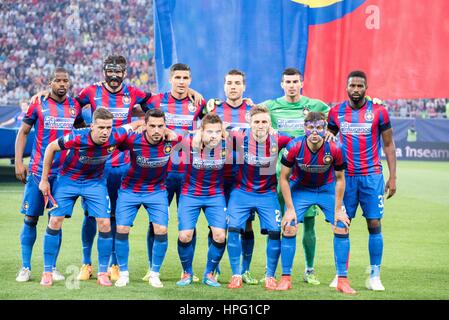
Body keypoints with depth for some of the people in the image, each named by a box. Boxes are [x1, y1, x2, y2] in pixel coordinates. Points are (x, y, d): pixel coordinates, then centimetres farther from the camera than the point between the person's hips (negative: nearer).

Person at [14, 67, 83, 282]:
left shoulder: (74, 106, 7)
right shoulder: (38, 104, -2)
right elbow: (23, 132, 3)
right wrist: (18, 163, -4)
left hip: (64, 172, 3)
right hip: (38, 170, -2)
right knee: (31, 218, -1)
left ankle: (52, 268, 13)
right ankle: (25, 268, 6)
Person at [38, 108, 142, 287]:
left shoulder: (116, 137, -26)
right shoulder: (77, 139, -33)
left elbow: (134, 125, -4)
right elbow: (51, 148, -16)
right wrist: (44, 180, -10)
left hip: (95, 182, 2)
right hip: (68, 179, -2)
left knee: (104, 223, -6)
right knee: (55, 221, -5)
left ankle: (103, 273, 6)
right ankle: (47, 272, 6)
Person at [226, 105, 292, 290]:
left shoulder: (277, 140, -15)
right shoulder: (241, 137, -16)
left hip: (267, 193, 0)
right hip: (241, 192, 0)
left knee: (275, 232, -9)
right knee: (233, 229, -10)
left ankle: (270, 277, 7)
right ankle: (236, 275, 4)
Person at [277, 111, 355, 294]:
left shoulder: (334, 149, -26)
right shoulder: (294, 147, -27)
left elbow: (339, 179, -10)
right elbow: (284, 178, -14)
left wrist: (338, 210, -10)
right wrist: (290, 209, -16)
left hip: (327, 188, 1)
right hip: (300, 188, -1)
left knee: (342, 227, -10)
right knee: (289, 228, -13)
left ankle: (342, 281, 0)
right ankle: (286, 278, 1)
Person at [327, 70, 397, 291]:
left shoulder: (378, 112, -1)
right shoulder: (336, 112, 4)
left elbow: (388, 145, 4)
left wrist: (393, 177, -1)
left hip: (372, 176, -1)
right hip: (345, 176, 1)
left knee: (374, 225, -2)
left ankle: (374, 277, 5)